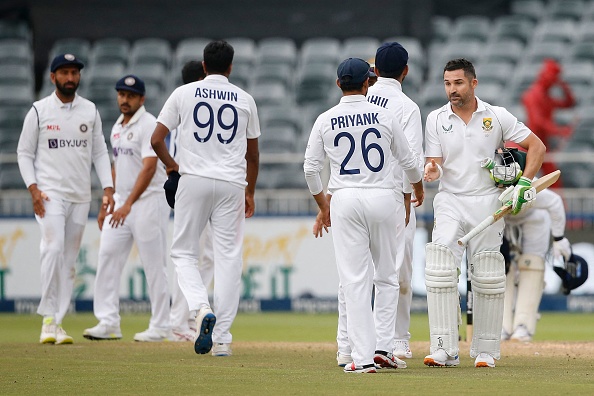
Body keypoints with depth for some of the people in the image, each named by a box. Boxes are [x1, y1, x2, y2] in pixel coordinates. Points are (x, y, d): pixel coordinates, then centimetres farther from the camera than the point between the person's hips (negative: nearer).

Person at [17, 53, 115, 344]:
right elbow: (24, 153, 2)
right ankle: (48, 319, -18)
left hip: (81, 197, 4)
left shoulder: (90, 111, 9)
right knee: (53, 248, -22)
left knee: (69, 260, 3)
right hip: (50, 194, -4)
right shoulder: (39, 111, 0)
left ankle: (56, 323, 7)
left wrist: (108, 188, -1)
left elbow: (100, 153, 11)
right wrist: (33, 188, -11)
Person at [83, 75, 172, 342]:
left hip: (148, 201, -8)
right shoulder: (117, 127, 15)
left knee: (154, 264, -3)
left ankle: (160, 327, 3)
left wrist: (128, 205, -28)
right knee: (108, 255, -2)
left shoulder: (148, 125, -12)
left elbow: (149, 168, -21)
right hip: (121, 202, 8)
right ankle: (108, 322, -2)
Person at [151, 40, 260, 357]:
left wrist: (171, 165, 16)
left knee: (184, 252, 10)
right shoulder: (245, 100, 7)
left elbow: (156, 139, -1)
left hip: (193, 180, -1)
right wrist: (250, 192, 24)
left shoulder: (184, 93, 3)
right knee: (228, 258, 3)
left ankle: (201, 307, -18)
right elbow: (252, 154, 13)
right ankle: (222, 339, 1)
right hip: (232, 184, 1)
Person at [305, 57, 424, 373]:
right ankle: (383, 347, 9)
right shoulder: (384, 116, 1)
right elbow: (408, 160, 10)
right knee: (387, 276, 14)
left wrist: (323, 205, 19)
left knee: (355, 280, -1)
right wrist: (419, 187, 30)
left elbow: (310, 168, 4)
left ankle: (363, 357, -6)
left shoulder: (325, 121, 1)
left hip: (345, 201, 0)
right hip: (384, 198, 0)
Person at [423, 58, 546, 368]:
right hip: (449, 202, 0)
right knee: (439, 270, -17)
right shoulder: (436, 119, 3)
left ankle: (486, 350, 12)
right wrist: (433, 172, -26)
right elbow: (435, 165, -1)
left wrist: (525, 183, -8)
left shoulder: (497, 116, 1)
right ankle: (444, 350, -17)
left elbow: (536, 146, 4)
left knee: (487, 278, 1)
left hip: (486, 203, 0)